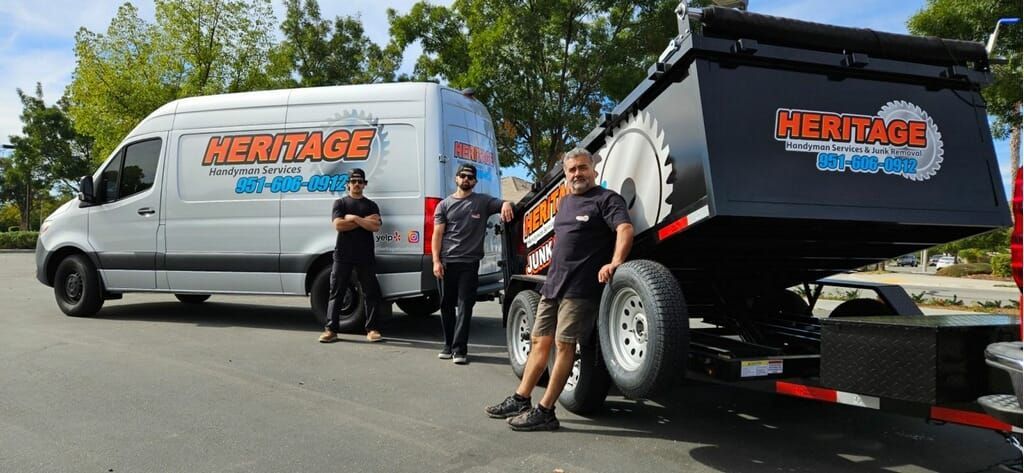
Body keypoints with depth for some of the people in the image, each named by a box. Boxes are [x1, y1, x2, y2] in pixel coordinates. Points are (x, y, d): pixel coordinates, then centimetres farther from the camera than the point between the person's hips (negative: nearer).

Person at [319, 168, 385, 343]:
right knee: (336, 292, 0)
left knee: (370, 292, 1)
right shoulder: (340, 203, 9)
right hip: (343, 255, -1)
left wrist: (354, 218, -10)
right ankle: (331, 329, 4)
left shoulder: (371, 205, 11)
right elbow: (338, 225, -8)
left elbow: (376, 226, -5)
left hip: (365, 256, 1)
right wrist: (364, 220, -8)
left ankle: (372, 329, 8)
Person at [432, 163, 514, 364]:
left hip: (470, 262, -2)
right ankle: (449, 344, 22)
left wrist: (506, 204, -27)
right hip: (446, 262, 2)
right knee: (447, 305, 10)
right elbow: (437, 235, 4)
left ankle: (459, 349, -2)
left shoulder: (483, 201, 7)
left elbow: (502, 205, -1)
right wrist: (436, 261, -6)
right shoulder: (444, 205, 9)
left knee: (465, 306, -4)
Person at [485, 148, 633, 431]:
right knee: (540, 342, 11)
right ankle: (520, 400, 20)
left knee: (564, 345, -5)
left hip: (580, 288, -8)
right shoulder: (565, 202, 21)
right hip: (552, 285, 8)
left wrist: (615, 263, -35)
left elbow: (625, 229, -19)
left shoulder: (607, 200, -4)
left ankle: (545, 412, 0)